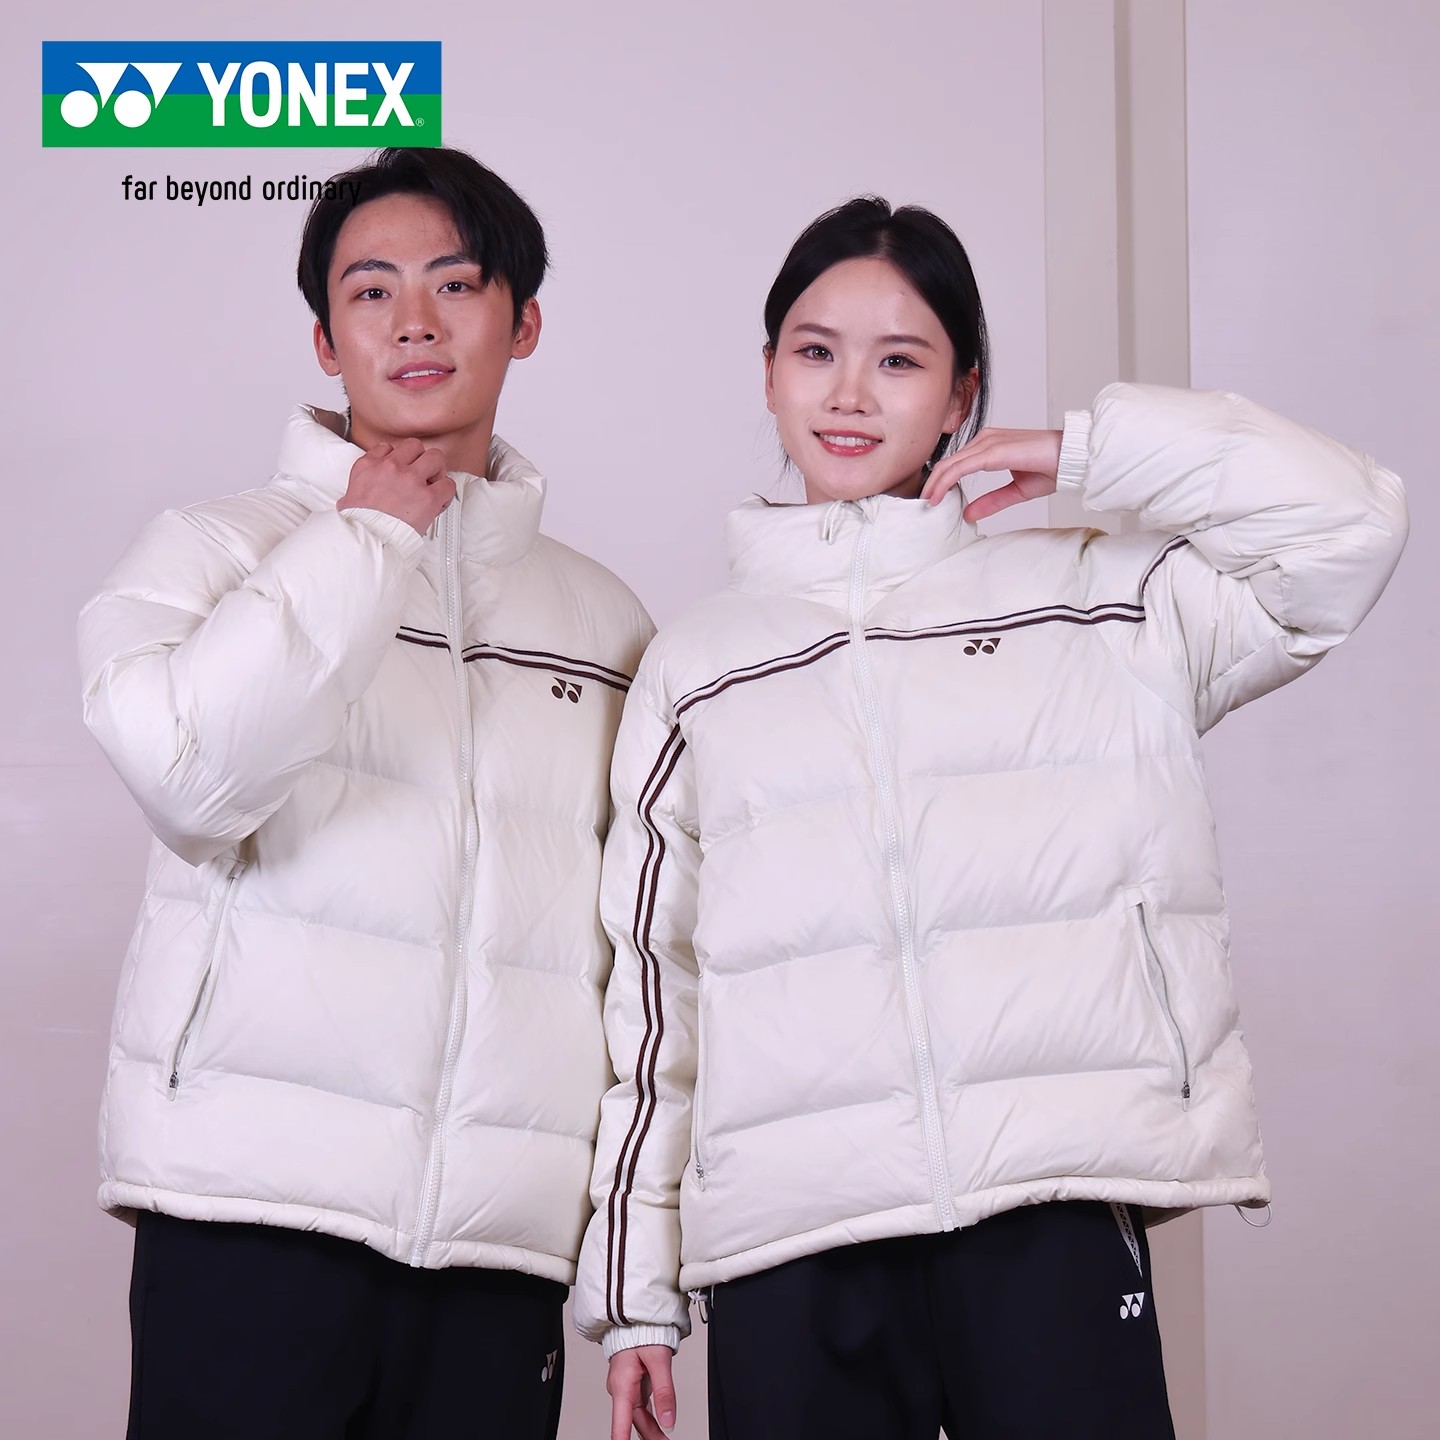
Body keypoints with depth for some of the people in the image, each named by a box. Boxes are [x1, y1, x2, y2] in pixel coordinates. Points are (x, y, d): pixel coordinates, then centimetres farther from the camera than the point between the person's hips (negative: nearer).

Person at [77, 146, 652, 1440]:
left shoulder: (603, 619, 16)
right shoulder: (223, 547, 5)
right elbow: (187, 766, -16)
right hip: (253, 1195, -3)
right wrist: (370, 537, -5)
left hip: (504, 1232, 3)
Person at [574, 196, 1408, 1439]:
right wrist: (634, 1289, 10)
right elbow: (652, 984, 13)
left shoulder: (1098, 601, 12)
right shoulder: (695, 670, 15)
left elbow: (1349, 527, 3)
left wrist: (1087, 452, 5)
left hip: (1054, 1211, -1)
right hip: (787, 1239, 1)